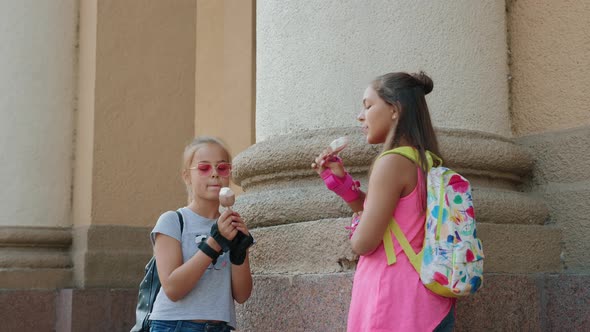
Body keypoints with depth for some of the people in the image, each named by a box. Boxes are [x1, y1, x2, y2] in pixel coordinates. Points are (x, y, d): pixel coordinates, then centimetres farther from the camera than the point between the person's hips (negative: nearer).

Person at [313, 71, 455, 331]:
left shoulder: (392, 162, -16)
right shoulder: (424, 162, 9)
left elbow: (363, 244, -15)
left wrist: (357, 222, 6)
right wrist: (340, 180, 10)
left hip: (395, 300, -8)